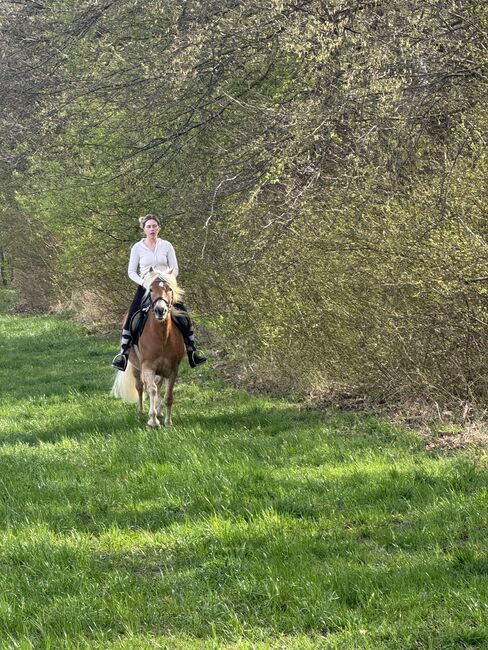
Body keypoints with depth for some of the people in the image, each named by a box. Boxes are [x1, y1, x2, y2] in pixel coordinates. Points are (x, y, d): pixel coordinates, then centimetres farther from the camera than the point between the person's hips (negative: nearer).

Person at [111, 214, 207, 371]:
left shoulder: (166, 246, 3)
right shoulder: (137, 248, 1)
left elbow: (174, 269, 4)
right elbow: (131, 272, 2)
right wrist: (143, 282, -15)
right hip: (145, 288, -1)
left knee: (183, 316, -11)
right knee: (131, 318, -17)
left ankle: (192, 351, -1)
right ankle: (123, 354, -11)